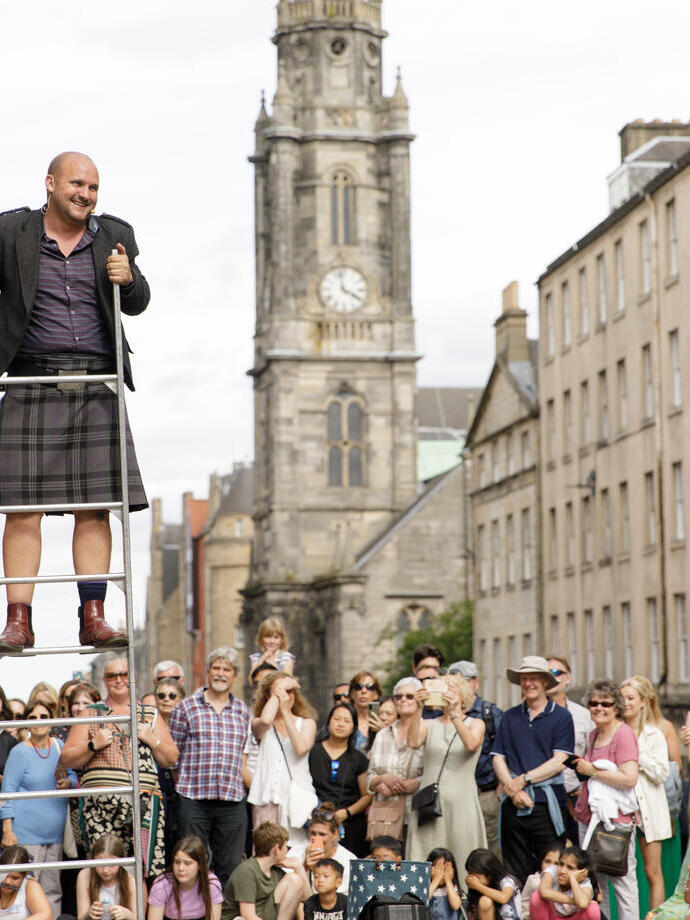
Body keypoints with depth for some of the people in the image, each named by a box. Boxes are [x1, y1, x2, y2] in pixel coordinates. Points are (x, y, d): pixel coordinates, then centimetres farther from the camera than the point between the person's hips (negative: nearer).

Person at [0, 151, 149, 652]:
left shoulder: (114, 236, 10)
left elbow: (137, 304, 8)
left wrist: (128, 279, -13)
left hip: (97, 392, 2)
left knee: (95, 509, 0)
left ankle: (93, 618, 5)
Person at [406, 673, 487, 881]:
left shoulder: (475, 724, 9)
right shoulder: (429, 725, 13)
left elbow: (471, 745, -13)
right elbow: (413, 742, -8)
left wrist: (454, 712, -22)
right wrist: (419, 709, -18)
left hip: (460, 801, -1)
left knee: (461, 863, -6)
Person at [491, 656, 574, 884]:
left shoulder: (561, 717, 3)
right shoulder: (510, 717, 15)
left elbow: (559, 762, -5)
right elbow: (498, 758, 9)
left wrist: (523, 780, -11)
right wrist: (512, 788, -7)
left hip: (547, 804, -3)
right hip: (514, 804, 4)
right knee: (515, 873, 4)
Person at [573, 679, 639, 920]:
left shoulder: (624, 734, -11)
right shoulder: (594, 735, 15)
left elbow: (629, 778, -21)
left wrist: (591, 771, -13)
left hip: (615, 818, -9)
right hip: (588, 817, 9)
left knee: (622, 879, -6)